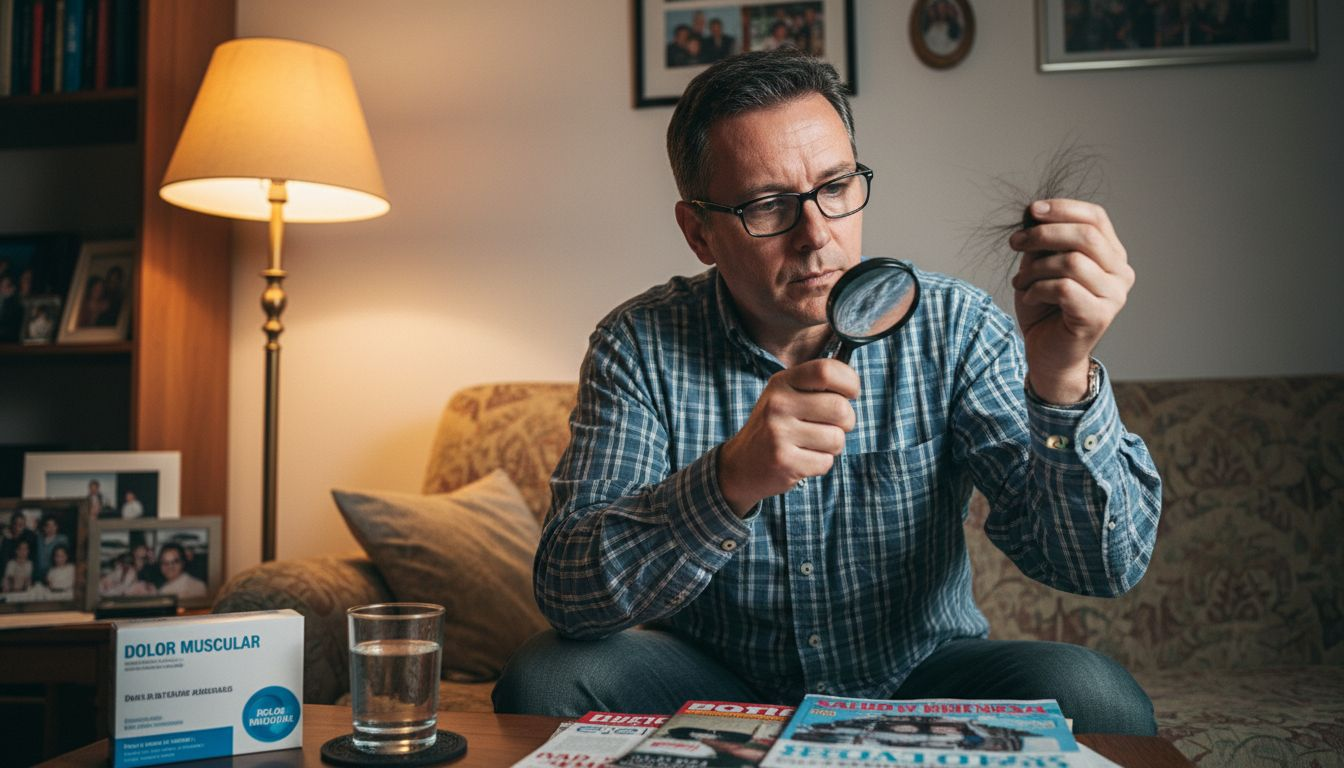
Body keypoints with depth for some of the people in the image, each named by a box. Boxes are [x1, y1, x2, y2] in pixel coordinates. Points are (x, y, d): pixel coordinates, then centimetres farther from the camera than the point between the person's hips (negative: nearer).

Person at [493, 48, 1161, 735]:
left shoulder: (953, 327, -14)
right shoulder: (640, 348, -14)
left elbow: (1106, 567, -21)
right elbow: (567, 594, -23)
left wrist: (1061, 382, -40)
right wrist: (732, 478, -41)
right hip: (718, 688, 0)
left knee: (1090, 697, -25)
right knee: (544, 681, -25)